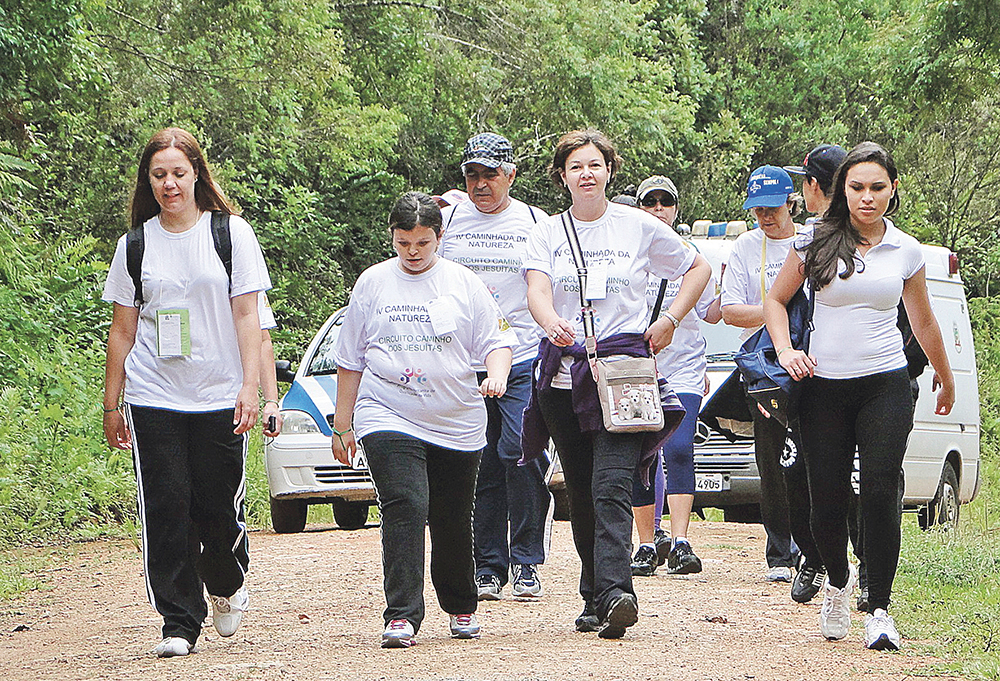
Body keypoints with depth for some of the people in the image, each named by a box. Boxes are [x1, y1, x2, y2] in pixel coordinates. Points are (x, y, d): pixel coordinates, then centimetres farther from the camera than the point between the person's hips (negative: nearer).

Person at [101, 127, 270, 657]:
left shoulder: (231, 233, 2)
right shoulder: (134, 245, 7)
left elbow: (246, 316, 0)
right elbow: (123, 329, 10)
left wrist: (249, 386, -9)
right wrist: (111, 404, 8)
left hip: (219, 396, -1)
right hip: (153, 399, 1)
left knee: (219, 507, -1)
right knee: (166, 510, -6)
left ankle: (226, 586, 30)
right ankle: (179, 622, 1)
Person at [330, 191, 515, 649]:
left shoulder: (463, 283, 6)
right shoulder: (372, 284, 7)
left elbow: (496, 340, 7)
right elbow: (350, 360, 13)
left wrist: (497, 374, -16)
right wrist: (342, 425, 12)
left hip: (457, 423, 1)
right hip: (388, 418, -1)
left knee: (454, 521, 9)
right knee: (404, 507, -19)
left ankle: (460, 607, 31)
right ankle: (401, 616, -22)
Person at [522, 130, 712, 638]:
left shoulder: (639, 227, 6)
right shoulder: (547, 233, 8)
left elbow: (699, 268, 17)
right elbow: (537, 290, -9)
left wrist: (670, 320, 5)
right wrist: (552, 323, -31)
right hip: (563, 373, 3)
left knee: (611, 487, -18)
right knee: (581, 494, 6)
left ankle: (615, 593, -29)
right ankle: (595, 599, 16)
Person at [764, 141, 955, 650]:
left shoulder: (906, 251, 6)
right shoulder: (817, 243, 1)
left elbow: (923, 323, 20)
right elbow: (776, 300, 12)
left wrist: (946, 380, 29)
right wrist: (786, 351, -4)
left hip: (885, 385, 0)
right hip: (824, 387, 0)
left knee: (879, 497, -13)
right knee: (828, 503, 0)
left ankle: (880, 609, -6)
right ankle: (837, 581, 30)